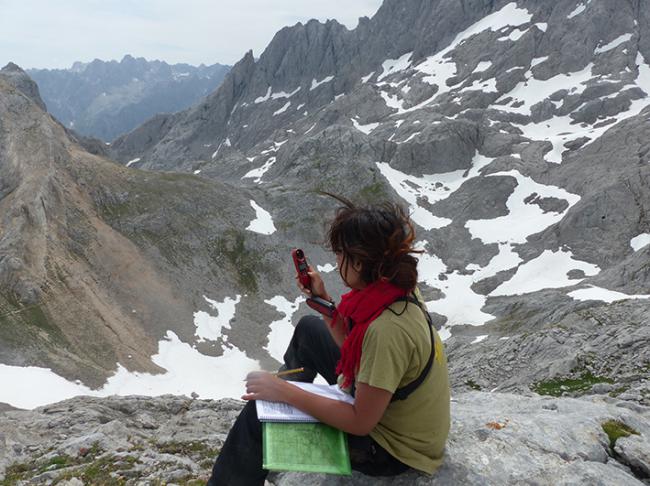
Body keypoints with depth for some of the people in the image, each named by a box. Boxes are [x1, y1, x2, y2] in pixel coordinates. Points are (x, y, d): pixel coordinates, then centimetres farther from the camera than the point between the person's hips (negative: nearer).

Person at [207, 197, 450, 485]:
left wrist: (286, 393, -23)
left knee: (260, 414, -4)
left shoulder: (388, 329, -37)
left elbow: (360, 422, -27)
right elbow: (354, 347, 3)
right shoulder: (396, 290, -11)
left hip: (391, 450, -8)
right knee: (309, 329, 16)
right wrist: (322, 300, -5)